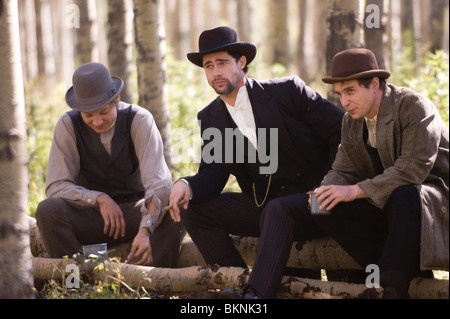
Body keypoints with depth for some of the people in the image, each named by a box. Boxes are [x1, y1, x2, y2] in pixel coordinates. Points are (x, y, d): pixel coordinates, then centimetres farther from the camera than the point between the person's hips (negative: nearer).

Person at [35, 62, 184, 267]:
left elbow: (159, 182, -22)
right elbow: (56, 186, -11)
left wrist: (146, 230, -38)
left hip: (135, 212, -1)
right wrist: (100, 199, -27)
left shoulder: (139, 120, -13)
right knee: (48, 210, -28)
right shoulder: (68, 125, -9)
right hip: (90, 216, 1)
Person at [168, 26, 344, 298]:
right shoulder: (211, 118, 7)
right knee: (192, 208, -12)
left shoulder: (287, 90, -8)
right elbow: (213, 174, 1)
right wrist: (187, 186, -22)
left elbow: (342, 131, -7)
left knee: (276, 210, -38)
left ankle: (257, 293, -44)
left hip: (308, 201, -5)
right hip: (261, 203, 6)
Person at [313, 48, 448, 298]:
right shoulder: (351, 120, 9)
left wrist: (355, 190, -30)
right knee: (327, 210, -16)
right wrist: (325, 191, -18)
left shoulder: (413, 106, -15)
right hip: (386, 205, 7)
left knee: (405, 195, -40)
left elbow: (414, 167, -26)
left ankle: (393, 288, -33)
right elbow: (343, 171, 7)